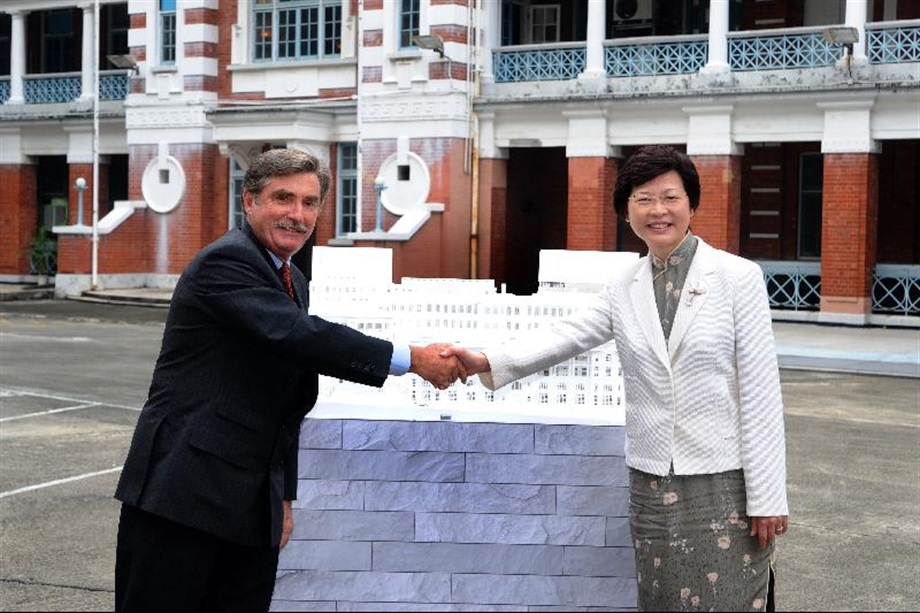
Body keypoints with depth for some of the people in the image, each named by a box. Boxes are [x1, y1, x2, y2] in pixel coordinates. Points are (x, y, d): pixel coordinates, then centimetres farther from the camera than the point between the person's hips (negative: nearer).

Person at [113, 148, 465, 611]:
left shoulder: (293, 283, 16)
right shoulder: (226, 261, -12)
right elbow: (300, 336, -26)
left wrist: (284, 495, 17)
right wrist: (411, 359, -24)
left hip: (251, 505, 8)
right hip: (183, 492, -8)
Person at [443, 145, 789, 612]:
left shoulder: (738, 277, -5)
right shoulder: (624, 287, 7)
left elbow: (760, 392, -7)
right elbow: (566, 337, -5)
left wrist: (767, 497, -9)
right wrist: (487, 362, -21)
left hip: (724, 484, -4)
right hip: (652, 485, 4)